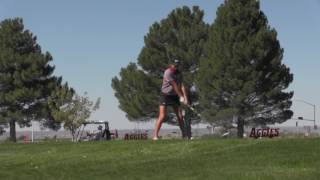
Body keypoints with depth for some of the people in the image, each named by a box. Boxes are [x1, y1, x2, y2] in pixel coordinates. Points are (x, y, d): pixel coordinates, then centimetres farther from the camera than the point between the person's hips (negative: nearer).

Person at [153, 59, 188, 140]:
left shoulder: (178, 73, 2)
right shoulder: (168, 72, -18)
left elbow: (181, 86, -7)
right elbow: (175, 86, -20)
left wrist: (185, 97, -18)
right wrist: (181, 96, -20)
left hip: (174, 96, 6)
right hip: (165, 95, -6)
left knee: (180, 116, 6)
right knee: (162, 116, -15)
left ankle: (184, 135, 16)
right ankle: (155, 135, -13)